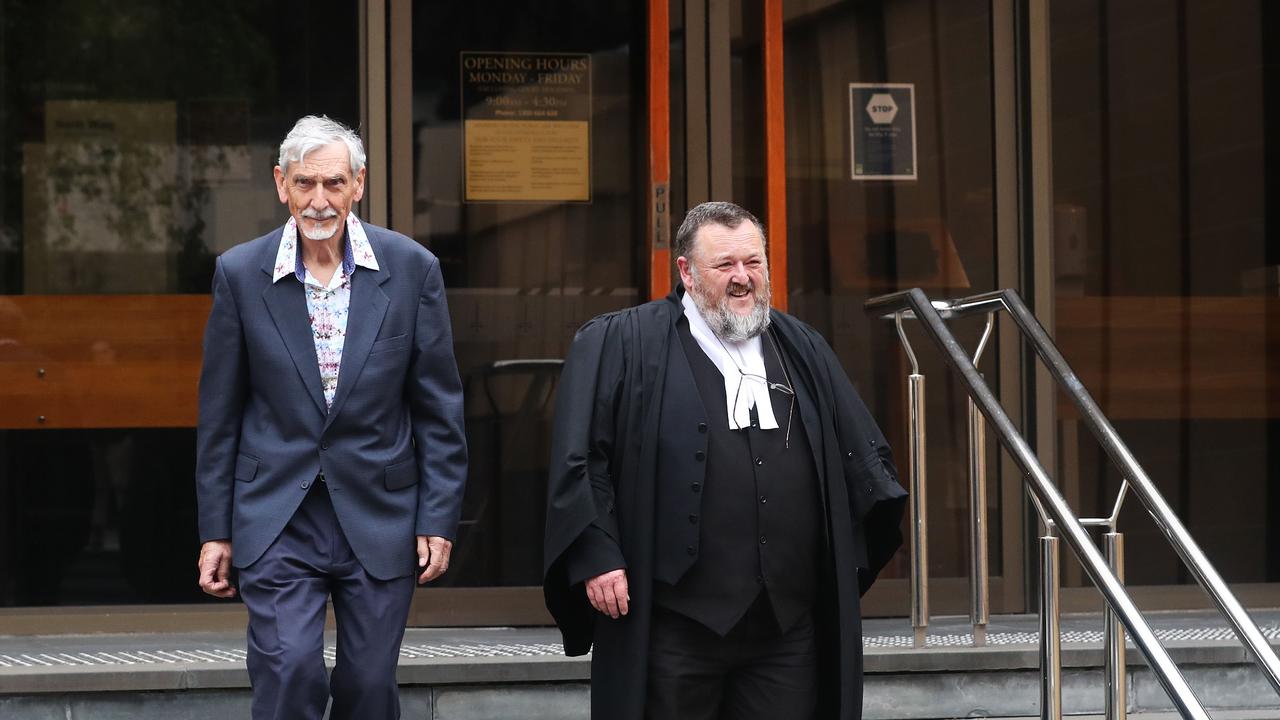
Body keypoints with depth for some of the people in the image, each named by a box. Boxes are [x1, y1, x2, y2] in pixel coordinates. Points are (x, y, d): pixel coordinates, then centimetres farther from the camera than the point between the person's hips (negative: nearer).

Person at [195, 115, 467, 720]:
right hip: (278, 520, -1)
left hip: (379, 515, 1)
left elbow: (439, 409, 3)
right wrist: (215, 530, 4)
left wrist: (439, 519, -1)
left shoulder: (412, 269, -2)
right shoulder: (240, 273, -2)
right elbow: (219, 415, 4)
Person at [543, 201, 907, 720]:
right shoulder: (619, 346, 1)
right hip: (674, 626, -4)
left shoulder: (804, 351, 16)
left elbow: (863, 453, 21)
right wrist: (595, 557, -12)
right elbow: (578, 459, -4)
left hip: (789, 625, 4)